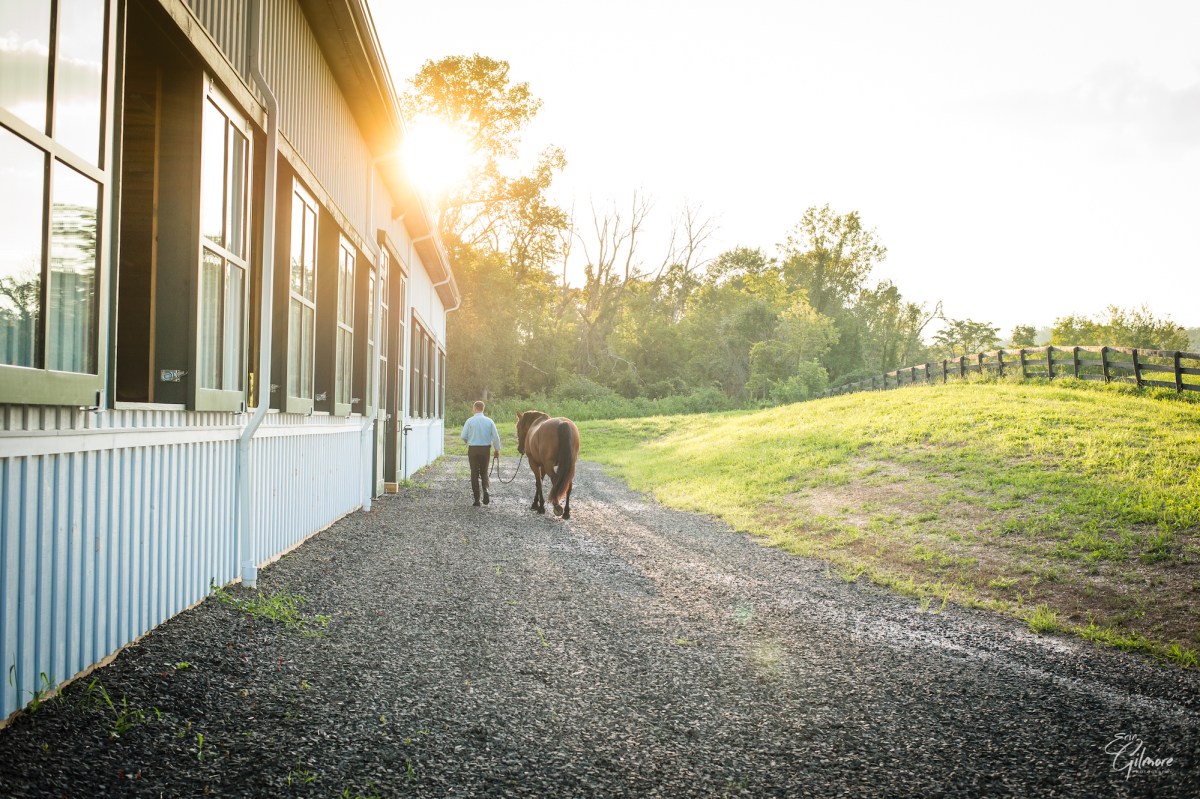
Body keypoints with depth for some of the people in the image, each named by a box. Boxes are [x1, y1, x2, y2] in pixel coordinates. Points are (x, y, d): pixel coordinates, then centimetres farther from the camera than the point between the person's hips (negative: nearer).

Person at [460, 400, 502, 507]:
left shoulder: (470, 421, -8)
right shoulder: (489, 421, -2)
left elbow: (463, 436, -7)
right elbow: (495, 436, -3)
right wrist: (497, 450, 7)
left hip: (473, 449, -2)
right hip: (485, 449, 2)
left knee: (474, 473, 6)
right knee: (484, 472, 16)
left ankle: (476, 500, 6)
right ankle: (485, 490, -11)